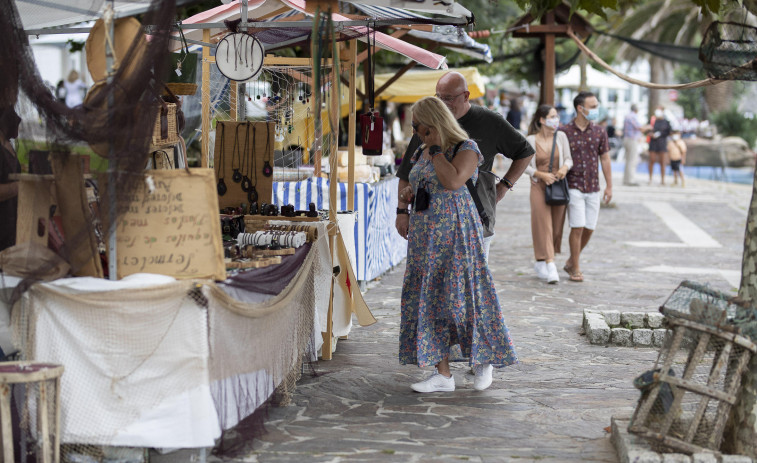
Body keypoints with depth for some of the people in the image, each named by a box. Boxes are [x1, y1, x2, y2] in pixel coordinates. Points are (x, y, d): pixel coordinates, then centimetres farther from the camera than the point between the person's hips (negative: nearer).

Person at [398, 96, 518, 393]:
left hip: (455, 233, -8)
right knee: (428, 299, 3)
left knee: (459, 296, -5)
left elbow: (453, 182, -25)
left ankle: (484, 360, 18)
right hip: (425, 232, 8)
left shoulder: (465, 149, -8)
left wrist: (435, 149, -14)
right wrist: (410, 192, 9)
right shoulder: (422, 153, 15)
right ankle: (443, 374, 6)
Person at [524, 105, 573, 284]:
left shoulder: (561, 136, 3)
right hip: (539, 186, -3)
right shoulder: (531, 140, -5)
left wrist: (565, 167, -14)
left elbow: (569, 158, 8)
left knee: (556, 226, 6)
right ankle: (551, 267, -12)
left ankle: (540, 262, 22)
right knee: (543, 225, -9)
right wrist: (541, 174, -16)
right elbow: (525, 166, -2)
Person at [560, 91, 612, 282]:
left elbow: (605, 159, 10)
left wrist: (609, 186, 6)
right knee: (578, 228, -9)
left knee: (589, 229, 4)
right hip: (573, 186, -4)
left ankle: (571, 262, 24)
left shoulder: (599, 132, 7)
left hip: (593, 188, 4)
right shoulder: (564, 131, -4)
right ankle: (575, 269, 2)